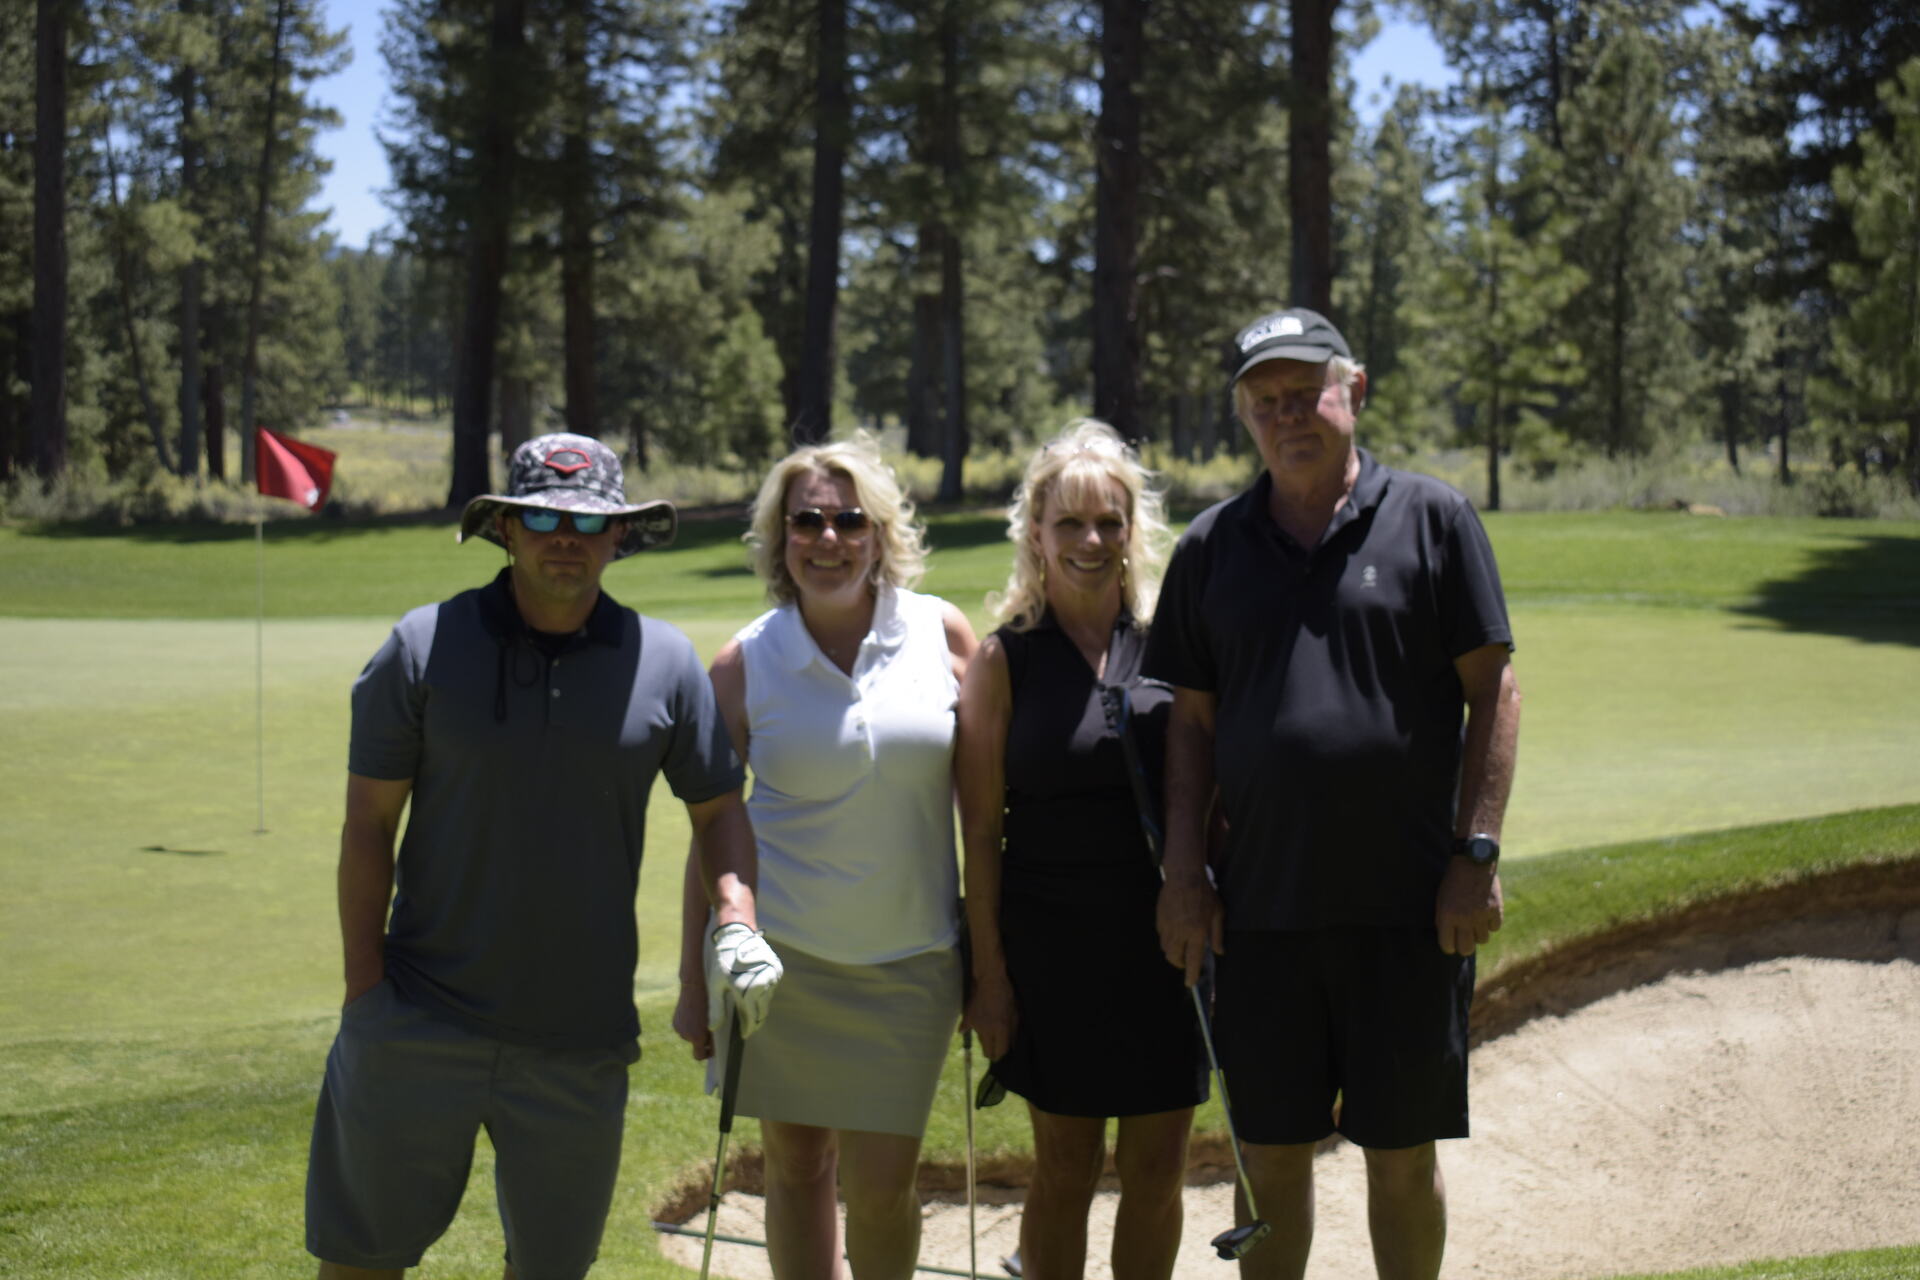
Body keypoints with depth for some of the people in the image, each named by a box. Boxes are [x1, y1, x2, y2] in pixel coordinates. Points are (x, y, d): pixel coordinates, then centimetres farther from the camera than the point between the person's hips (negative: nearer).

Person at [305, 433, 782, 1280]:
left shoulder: (665, 662, 1)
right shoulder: (425, 647, -4)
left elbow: (717, 805, 10)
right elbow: (367, 822, -2)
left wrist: (737, 925, -8)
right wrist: (363, 987, -6)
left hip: (581, 1036, 2)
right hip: (422, 1018, -1)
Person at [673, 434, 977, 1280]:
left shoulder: (942, 635, -2)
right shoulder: (746, 665, -3)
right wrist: (694, 980, 3)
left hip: (909, 958, 0)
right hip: (777, 953, 0)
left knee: (882, 1185, 0)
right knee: (796, 1166, 10)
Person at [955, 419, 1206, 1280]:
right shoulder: (1005, 660, -2)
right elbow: (981, 832, -2)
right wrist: (989, 973, -5)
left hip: (1164, 941, 2)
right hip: (1052, 943, -2)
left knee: (1157, 1171, 9)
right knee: (1065, 1169, 6)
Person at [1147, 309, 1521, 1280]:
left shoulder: (1432, 520, 0)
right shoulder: (1211, 546, 8)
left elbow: (1492, 690, -1)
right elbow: (1192, 719, 10)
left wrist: (1477, 854, -8)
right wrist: (1184, 871, 2)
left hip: (1407, 906, -2)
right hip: (1261, 907, 2)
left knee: (1403, 1154, 7)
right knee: (1270, 1155, 10)